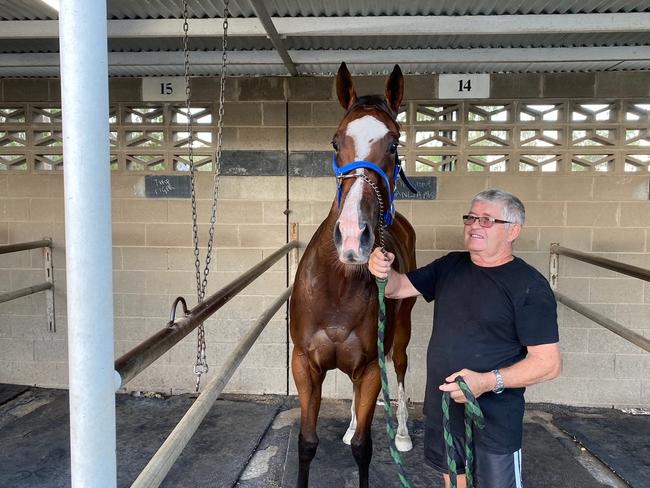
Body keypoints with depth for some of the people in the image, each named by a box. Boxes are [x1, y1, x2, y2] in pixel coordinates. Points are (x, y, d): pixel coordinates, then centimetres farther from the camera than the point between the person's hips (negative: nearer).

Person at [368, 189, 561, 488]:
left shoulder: (530, 286, -16)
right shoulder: (450, 267, 2)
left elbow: (548, 363, -18)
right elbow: (398, 288, 4)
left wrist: (489, 382, -30)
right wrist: (383, 272, -19)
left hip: (495, 418, -5)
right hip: (442, 406, 6)